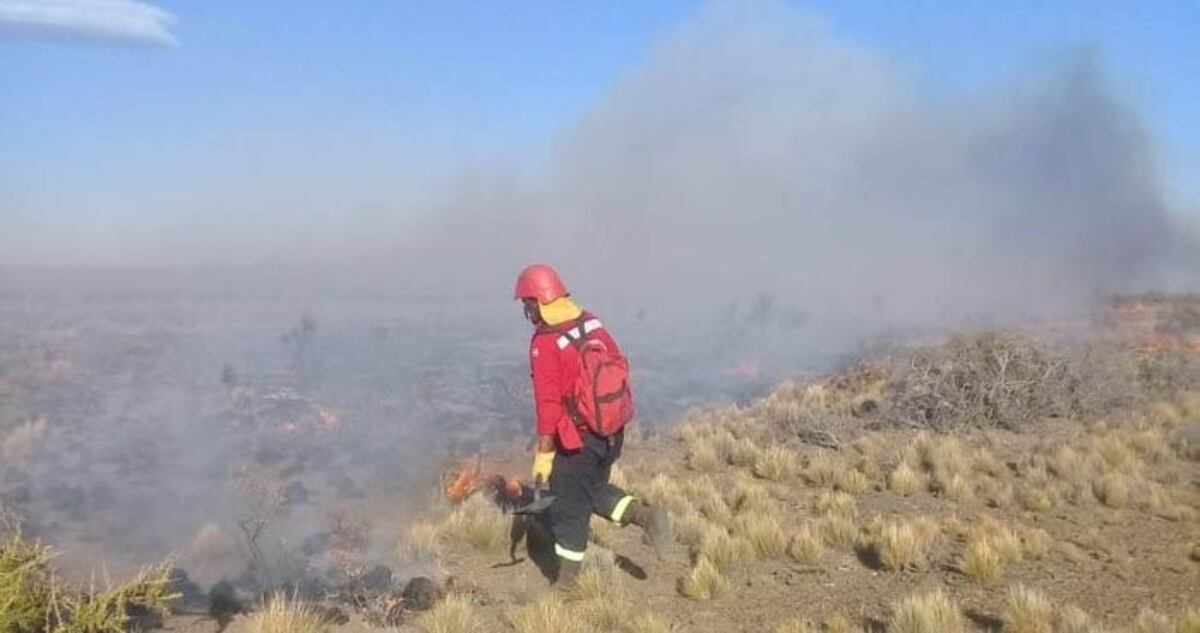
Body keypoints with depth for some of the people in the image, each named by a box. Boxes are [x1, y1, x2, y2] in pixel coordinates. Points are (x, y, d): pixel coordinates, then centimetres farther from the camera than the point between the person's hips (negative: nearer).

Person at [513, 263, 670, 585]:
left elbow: (548, 403, -19)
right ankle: (645, 514, 7)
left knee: (570, 507, 8)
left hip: (579, 437, -7)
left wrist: (544, 452, -12)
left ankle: (567, 582, 19)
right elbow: (621, 365, 9)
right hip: (613, 429, 7)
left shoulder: (545, 344, -19)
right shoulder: (593, 322, 2)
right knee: (594, 489, 25)